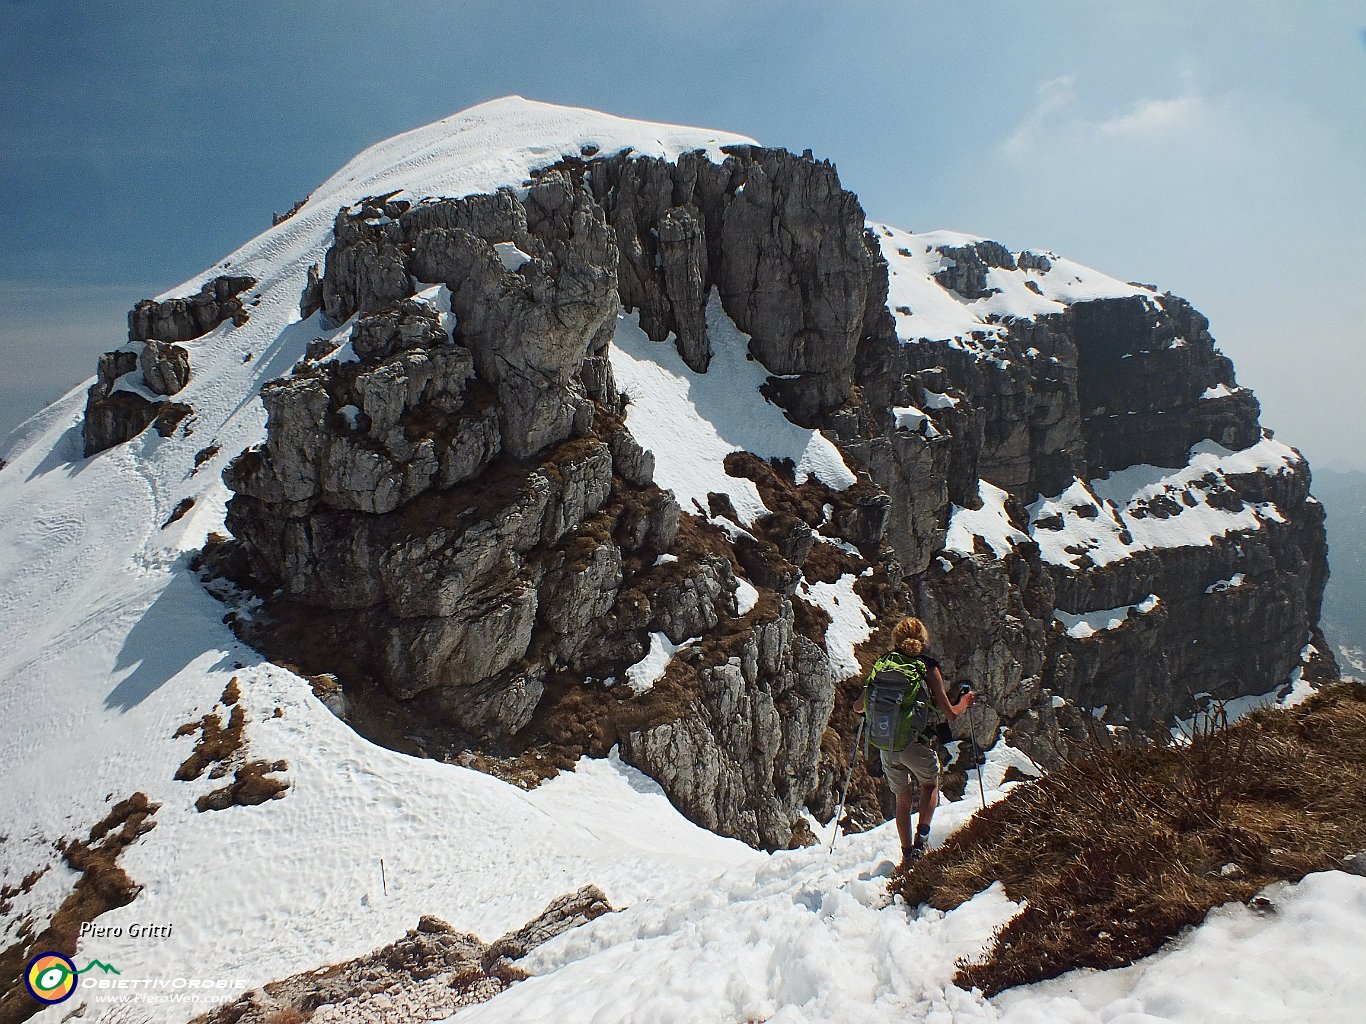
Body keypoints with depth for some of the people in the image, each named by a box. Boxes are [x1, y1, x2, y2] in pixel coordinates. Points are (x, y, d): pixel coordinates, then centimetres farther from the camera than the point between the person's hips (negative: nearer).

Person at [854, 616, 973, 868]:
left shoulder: (881, 665, 4)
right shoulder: (928, 668, -5)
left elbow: (858, 708, 9)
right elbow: (950, 714, -3)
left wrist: (871, 696, 32)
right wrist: (965, 702, 18)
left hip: (886, 747, 3)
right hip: (916, 744, -3)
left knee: (902, 799, 22)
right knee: (930, 784, 27)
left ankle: (907, 855, 24)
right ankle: (921, 837, 11)